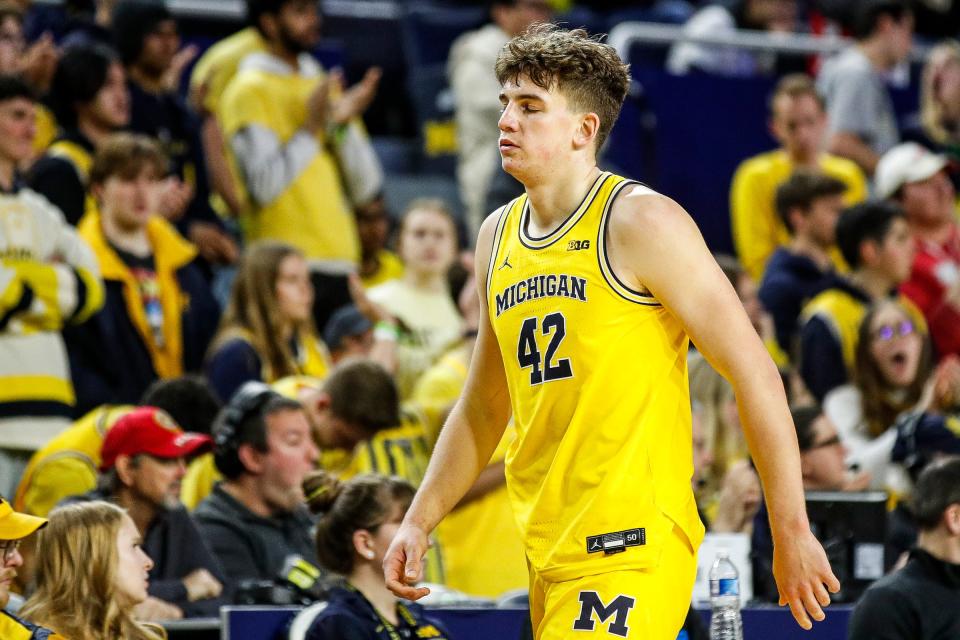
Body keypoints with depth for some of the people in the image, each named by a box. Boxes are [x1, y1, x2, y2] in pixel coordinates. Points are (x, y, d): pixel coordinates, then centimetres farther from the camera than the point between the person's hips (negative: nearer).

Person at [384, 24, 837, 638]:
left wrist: (792, 535, -10)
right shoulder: (497, 236, 14)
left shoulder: (641, 223, -8)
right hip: (548, 555, 8)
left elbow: (753, 372, -9)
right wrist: (419, 522, 16)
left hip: (631, 547, -8)